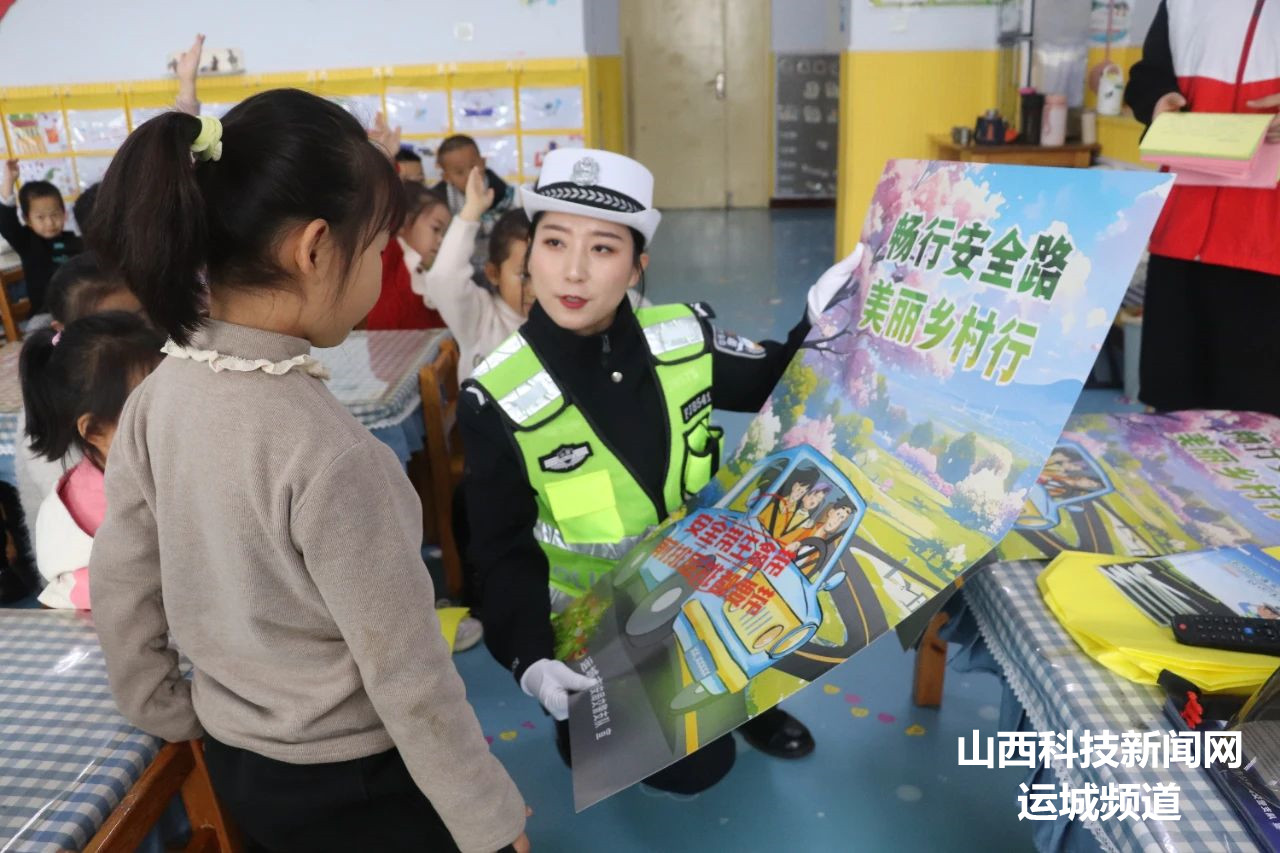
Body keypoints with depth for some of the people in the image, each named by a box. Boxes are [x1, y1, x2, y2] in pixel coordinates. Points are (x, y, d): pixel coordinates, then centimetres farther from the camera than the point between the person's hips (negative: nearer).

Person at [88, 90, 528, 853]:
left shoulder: (160, 396, -9)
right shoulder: (329, 452, -31)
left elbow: (118, 588, 2)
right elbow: (407, 678, -24)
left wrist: (170, 716, 17)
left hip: (234, 761, 7)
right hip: (349, 787, -6)